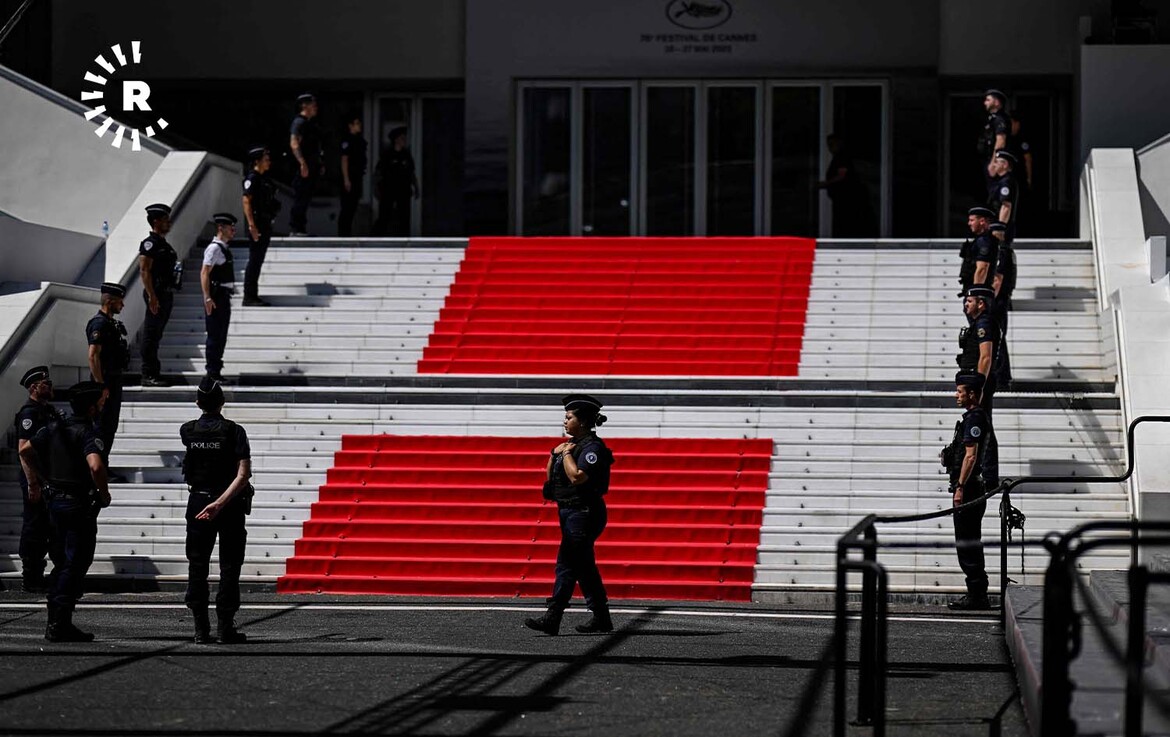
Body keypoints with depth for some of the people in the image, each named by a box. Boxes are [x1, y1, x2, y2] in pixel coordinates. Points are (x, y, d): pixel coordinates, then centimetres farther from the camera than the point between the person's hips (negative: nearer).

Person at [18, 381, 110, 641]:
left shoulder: (55, 428, 8)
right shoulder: (88, 433, -16)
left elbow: (26, 450, 15)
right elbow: (95, 466, -32)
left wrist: (37, 478, 26)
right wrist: (104, 493, -17)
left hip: (55, 500, 8)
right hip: (80, 504, -8)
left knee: (64, 562, 17)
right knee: (75, 565, -3)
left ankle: (56, 622, 18)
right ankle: (60, 624, -7)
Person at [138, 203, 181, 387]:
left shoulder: (164, 244, 18)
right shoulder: (150, 243, -11)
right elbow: (144, 271, -17)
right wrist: (152, 296, -22)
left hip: (167, 294, 10)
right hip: (157, 294, -10)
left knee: (156, 335, 12)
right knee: (151, 336, -8)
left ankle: (154, 373, 16)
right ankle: (148, 375, -8)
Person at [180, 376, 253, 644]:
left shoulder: (187, 431, 0)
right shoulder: (233, 431, -9)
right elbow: (243, 474, -18)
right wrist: (220, 503, -20)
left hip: (198, 502, 2)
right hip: (230, 507, -2)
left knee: (197, 567, 6)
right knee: (229, 569, 3)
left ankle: (201, 629, 2)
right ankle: (226, 627, 0)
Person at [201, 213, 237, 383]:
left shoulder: (224, 248, 15)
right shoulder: (214, 248, -14)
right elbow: (204, 273, -19)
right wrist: (207, 298, -24)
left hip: (224, 297, 10)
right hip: (216, 297, -10)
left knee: (221, 337, 13)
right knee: (215, 336, -6)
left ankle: (216, 371, 20)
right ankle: (212, 372, -3)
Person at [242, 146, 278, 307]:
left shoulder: (264, 179, 15)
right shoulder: (252, 178, -12)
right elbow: (246, 201, -17)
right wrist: (252, 226, -23)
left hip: (265, 224, 9)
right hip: (256, 224, -9)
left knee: (258, 260, 12)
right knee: (254, 260, -7)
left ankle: (253, 296, 18)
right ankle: (249, 297, -5)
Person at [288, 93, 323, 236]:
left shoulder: (310, 123, 19)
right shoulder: (299, 122, -11)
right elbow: (294, 144, -21)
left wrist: (320, 163, 23)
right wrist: (302, 163, -27)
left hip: (312, 167, 10)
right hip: (304, 167, -10)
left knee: (306, 198, 12)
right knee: (300, 198, -9)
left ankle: (301, 229, 16)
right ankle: (296, 229, -8)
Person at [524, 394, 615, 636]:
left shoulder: (592, 447, -13)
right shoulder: (573, 444, 16)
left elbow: (577, 477, -26)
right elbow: (550, 478, 18)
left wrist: (566, 453, -14)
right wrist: (555, 454, 4)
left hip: (583, 514, -10)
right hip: (571, 513, 10)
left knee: (567, 564, -12)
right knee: (584, 567, 12)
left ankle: (552, 619, -15)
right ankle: (602, 618, 18)